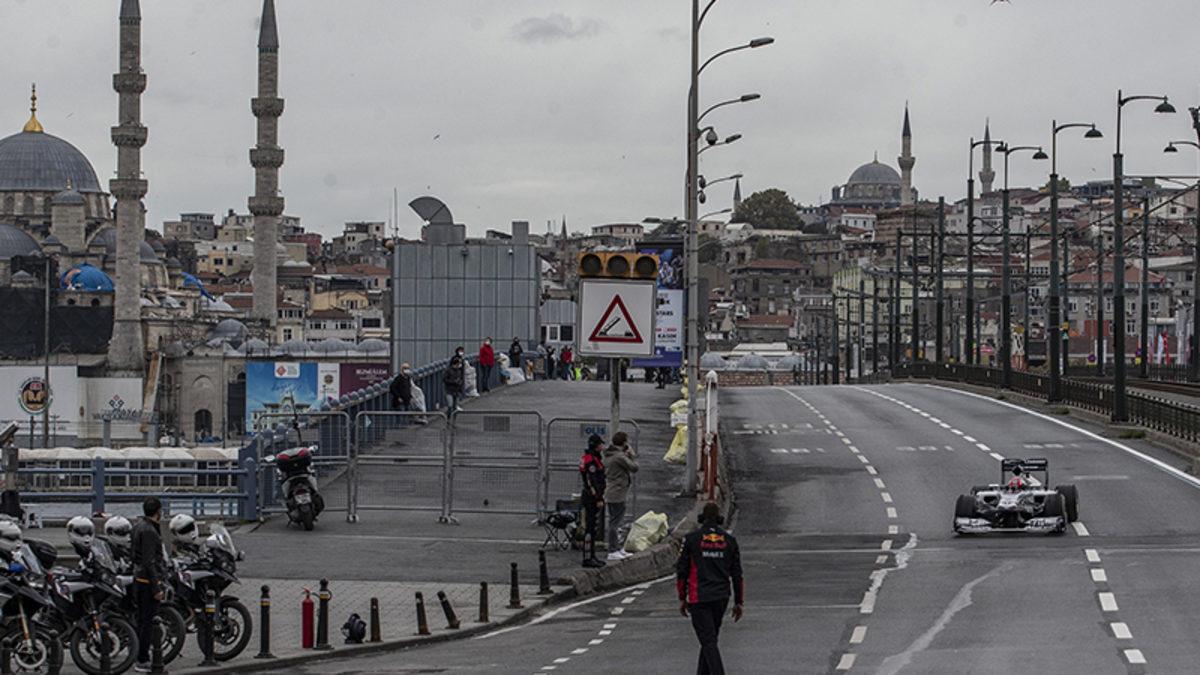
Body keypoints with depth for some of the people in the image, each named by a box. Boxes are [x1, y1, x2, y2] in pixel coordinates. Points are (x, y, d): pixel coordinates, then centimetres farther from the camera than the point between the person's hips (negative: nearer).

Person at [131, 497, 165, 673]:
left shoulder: (138, 526, 11)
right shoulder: (149, 531, -19)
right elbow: (149, 562, -22)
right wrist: (156, 588, -20)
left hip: (139, 578, 10)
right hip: (149, 579, -10)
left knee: (142, 620, 16)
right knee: (148, 621, -6)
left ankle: (140, 657, 22)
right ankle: (143, 661, -4)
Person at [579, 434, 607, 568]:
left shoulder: (594, 458, 16)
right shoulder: (591, 460, -17)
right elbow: (592, 481, -22)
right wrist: (598, 499, -21)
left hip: (593, 497, 11)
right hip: (592, 497, -11)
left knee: (593, 528, 15)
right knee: (591, 528, -8)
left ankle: (591, 556, 22)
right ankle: (588, 558, -7)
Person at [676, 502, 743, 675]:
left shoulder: (691, 539, -5)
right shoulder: (729, 540, 3)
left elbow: (682, 570, -3)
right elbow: (737, 574, 5)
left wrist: (682, 598, 7)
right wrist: (738, 602, 11)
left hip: (699, 599, -4)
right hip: (721, 598, 4)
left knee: (708, 641, -6)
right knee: (711, 639, 19)